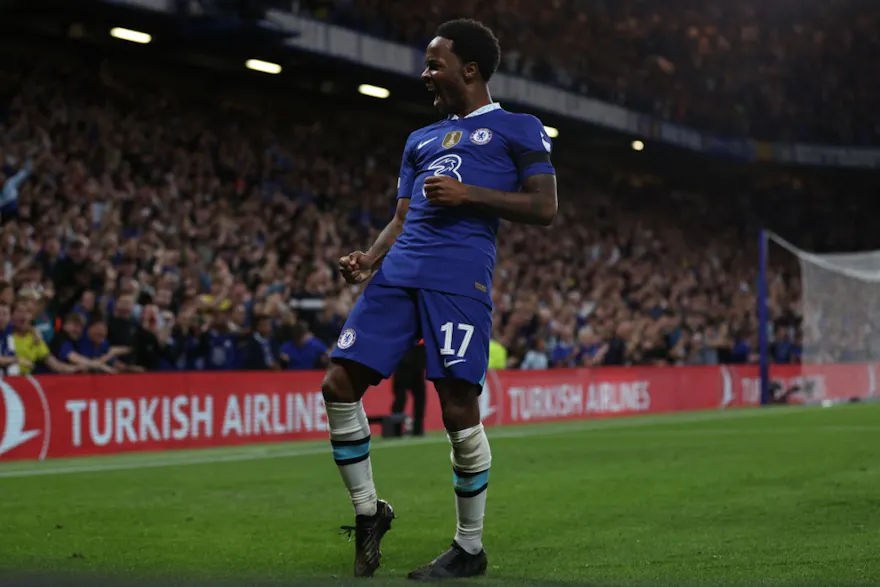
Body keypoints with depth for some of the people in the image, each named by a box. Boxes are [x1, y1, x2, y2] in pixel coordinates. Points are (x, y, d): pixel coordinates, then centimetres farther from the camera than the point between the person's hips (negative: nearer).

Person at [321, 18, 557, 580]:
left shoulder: (519, 129, 9)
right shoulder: (421, 139, 28)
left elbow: (544, 208, -1)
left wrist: (468, 194, -9)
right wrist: (370, 258, 4)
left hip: (460, 279, -6)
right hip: (400, 274, 7)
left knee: (459, 408, -7)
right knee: (339, 385, -3)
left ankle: (470, 548, 7)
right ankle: (369, 512, 13)